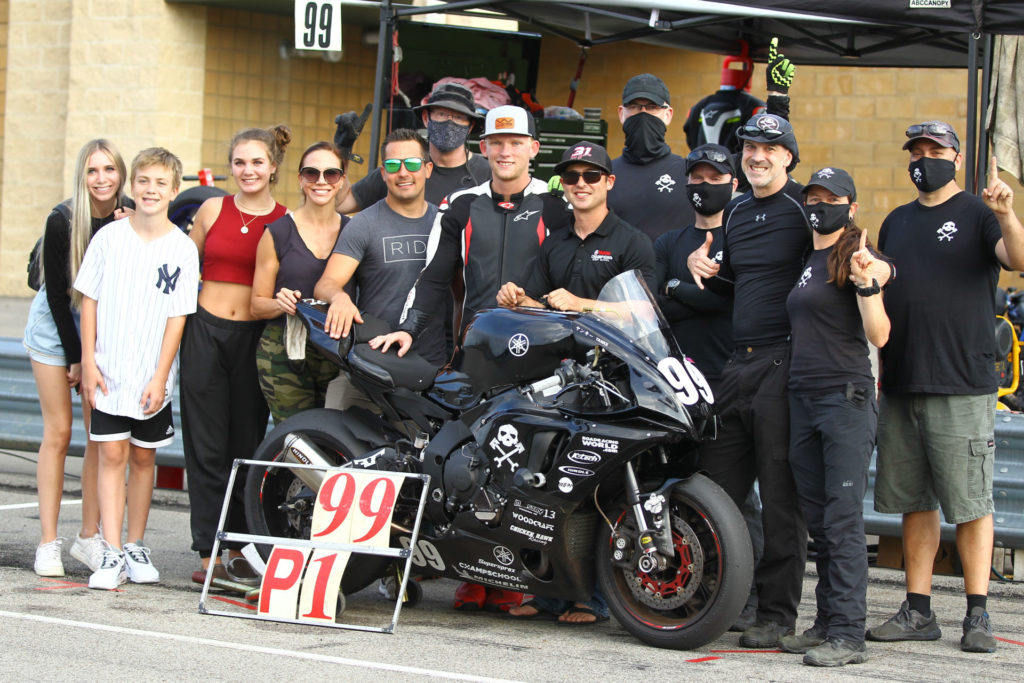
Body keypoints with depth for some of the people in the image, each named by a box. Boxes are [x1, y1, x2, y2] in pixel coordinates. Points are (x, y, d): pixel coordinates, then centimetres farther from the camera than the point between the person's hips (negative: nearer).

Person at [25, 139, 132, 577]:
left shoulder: (130, 220, -11)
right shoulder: (63, 221, -19)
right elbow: (57, 292, -12)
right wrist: (75, 357, -9)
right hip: (55, 324, -3)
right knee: (59, 431, -6)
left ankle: (89, 537, 6)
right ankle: (48, 544, -3)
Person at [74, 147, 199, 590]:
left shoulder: (183, 249, -3)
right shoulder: (109, 237, 0)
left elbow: (177, 316, -3)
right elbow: (90, 300, 3)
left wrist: (159, 378, -7)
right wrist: (89, 362, -3)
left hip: (152, 378, 0)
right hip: (108, 371, 0)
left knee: (143, 457, 9)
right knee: (112, 455, -4)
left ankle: (135, 547, 21)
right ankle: (112, 555, -4)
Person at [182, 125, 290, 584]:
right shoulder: (213, 209, 6)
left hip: (255, 337, -1)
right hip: (205, 331, 1)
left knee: (248, 443, 3)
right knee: (207, 446, 0)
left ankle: (241, 550, 13)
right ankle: (208, 553, 3)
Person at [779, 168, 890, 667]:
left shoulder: (854, 255, -7)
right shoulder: (806, 260, 17)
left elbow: (878, 336, -13)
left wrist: (866, 283, -30)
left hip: (846, 396, -8)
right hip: (803, 397, 8)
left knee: (843, 519, -11)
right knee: (818, 522, 10)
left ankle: (848, 635, -12)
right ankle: (826, 622, 16)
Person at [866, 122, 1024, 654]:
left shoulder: (978, 214, 1)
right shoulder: (896, 222, 18)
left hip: (961, 389, -6)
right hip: (899, 388, 6)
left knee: (970, 504, -4)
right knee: (913, 503, 9)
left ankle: (977, 615, 1)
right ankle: (917, 612, 14)